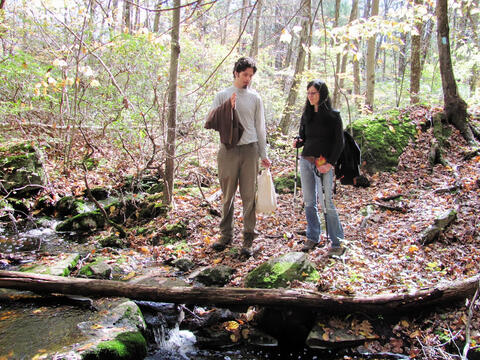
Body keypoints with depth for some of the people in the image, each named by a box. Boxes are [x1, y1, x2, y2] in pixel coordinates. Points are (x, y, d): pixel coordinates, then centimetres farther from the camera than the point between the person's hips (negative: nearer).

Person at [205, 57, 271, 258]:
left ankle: (248, 238, 7)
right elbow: (211, 122, 0)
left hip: (249, 150, 0)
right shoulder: (222, 96, 7)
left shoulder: (255, 98, 10)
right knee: (227, 196, 6)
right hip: (228, 150, 0)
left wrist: (263, 155, 9)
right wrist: (228, 107, -13)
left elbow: (260, 127, 12)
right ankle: (226, 235, 18)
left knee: (249, 196, 0)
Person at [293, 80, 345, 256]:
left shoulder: (333, 115, -3)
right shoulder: (306, 115, 12)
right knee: (309, 202, 9)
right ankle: (312, 237, 21)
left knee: (326, 203, -7)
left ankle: (337, 243, 2)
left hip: (323, 164, -5)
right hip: (305, 161, 5)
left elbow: (339, 142, -5)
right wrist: (298, 142, -6)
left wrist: (330, 163, -14)